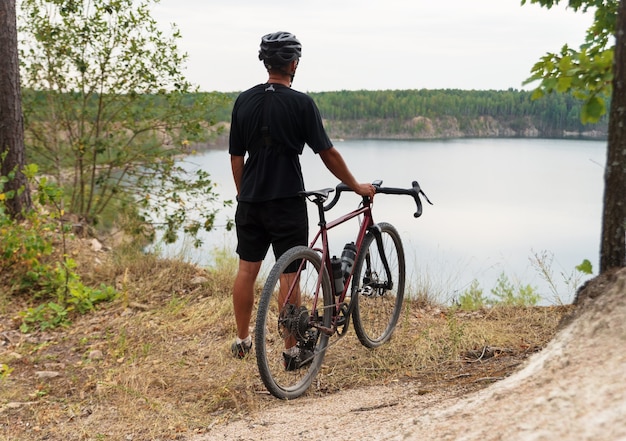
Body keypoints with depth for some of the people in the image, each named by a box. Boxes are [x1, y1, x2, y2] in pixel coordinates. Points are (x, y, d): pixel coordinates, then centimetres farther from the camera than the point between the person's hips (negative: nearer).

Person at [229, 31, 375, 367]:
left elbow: (236, 156, 8)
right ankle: (291, 350, 11)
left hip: (250, 201, 5)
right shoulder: (301, 103, -10)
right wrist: (357, 186, 3)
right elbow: (328, 154, -8)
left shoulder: (244, 101, 4)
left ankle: (242, 340, 22)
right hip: (286, 202, -5)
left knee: (247, 269, 13)